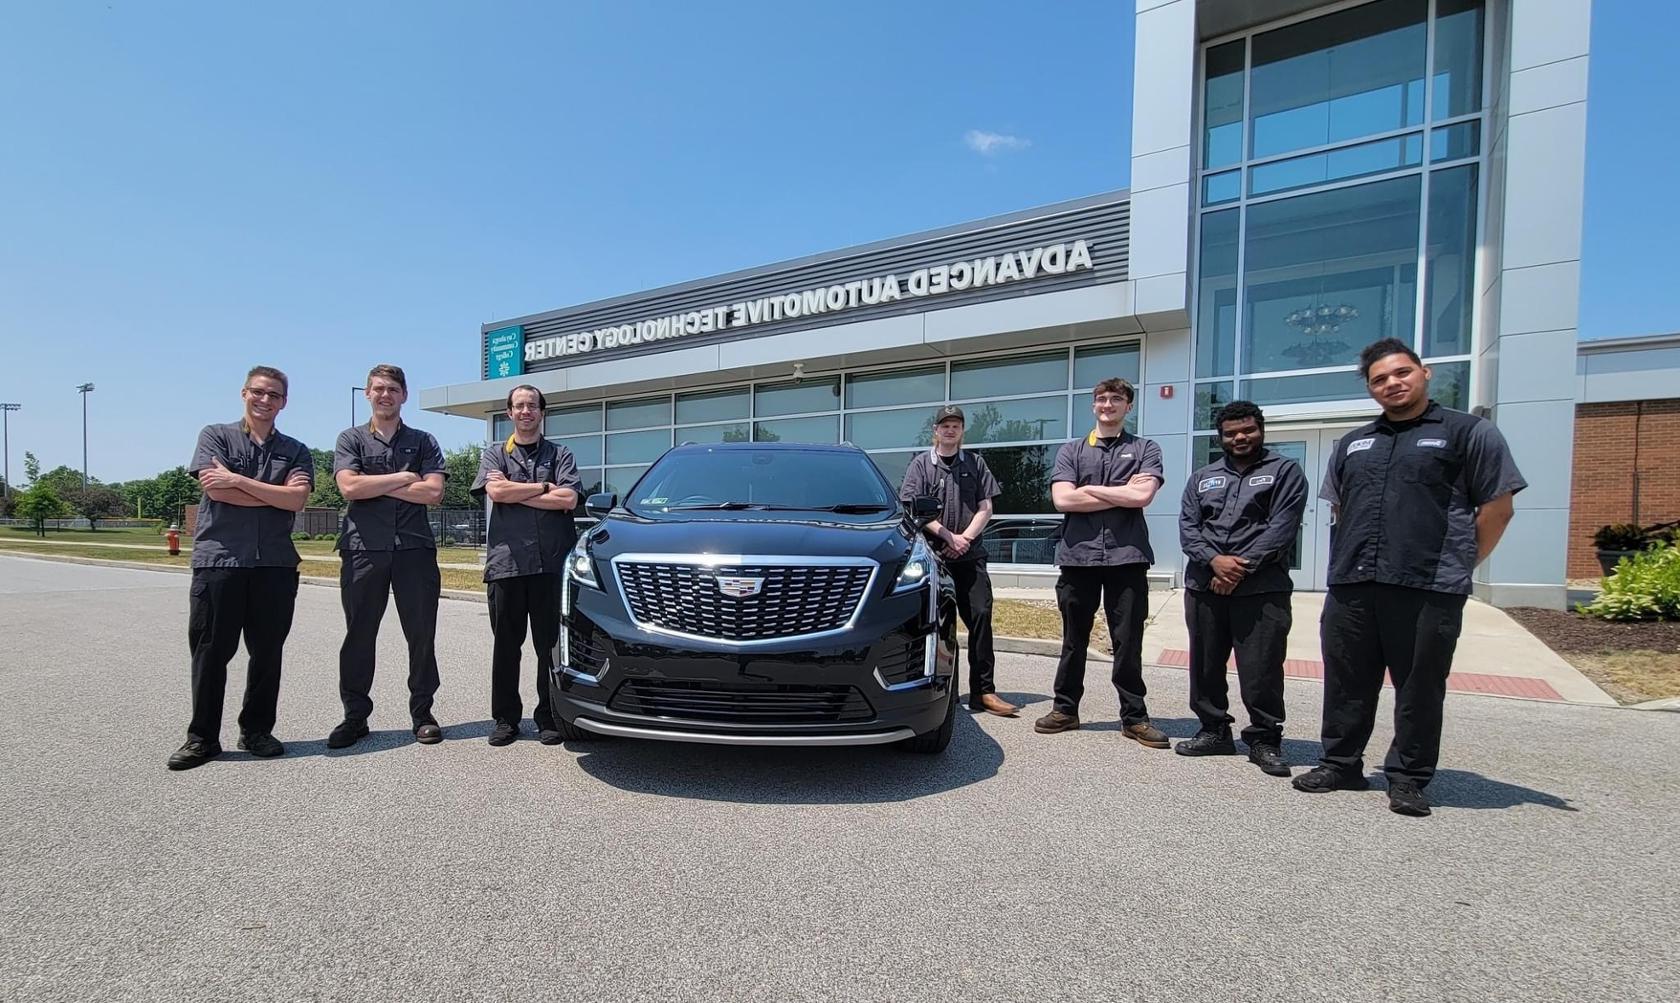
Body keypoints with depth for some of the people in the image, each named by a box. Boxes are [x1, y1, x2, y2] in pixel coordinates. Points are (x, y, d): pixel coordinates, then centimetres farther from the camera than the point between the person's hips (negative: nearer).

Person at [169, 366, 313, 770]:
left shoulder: (295, 451, 12)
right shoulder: (215, 436, 8)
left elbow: (297, 499, -5)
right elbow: (216, 491, -7)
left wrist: (237, 480, -8)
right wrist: (278, 495, -6)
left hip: (275, 563, 2)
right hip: (218, 558, -1)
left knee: (267, 651, 6)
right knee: (210, 651, 3)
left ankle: (257, 731, 19)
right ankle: (202, 737, 14)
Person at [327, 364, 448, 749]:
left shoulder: (423, 441, 12)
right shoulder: (351, 439, 12)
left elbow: (434, 492, -4)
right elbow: (349, 487, -6)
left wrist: (375, 486, -5)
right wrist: (403, 478, -6)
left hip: (415, 548, 0)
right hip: (363, 549, 0)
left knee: (422, 635, 3)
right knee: (358, 637, 5)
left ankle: (422, 714, 13)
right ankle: (354, 717, 17)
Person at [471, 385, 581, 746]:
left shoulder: (560, 455, 13)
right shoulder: (494, 453, 15)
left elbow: (568, 499, -4)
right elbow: (495, 492, -5)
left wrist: (514, 492, -3)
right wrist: (544, 487, -2)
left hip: (552, 563, 0)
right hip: (506, 562, 1)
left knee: (551, 644, 2)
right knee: (506, 645, 6)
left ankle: (549, 717, 11)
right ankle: (506, 718, 17)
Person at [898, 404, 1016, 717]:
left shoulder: (975, 463, 14)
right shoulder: (921, 464, 8)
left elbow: (985, 508, 8)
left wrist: (965, 538, -6)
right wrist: (947, 535, -10)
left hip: (970, 555, 2)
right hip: (933, 555, -1)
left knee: (980, 617, -5)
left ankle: (983, 691, -1)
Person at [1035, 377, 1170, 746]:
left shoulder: (1145, 449, 9)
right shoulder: (1070, 450, 11)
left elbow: (1143, 496, -9)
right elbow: (1063, 499, -5)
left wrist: (1089, 489, -4)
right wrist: (1123, 494, -4)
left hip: (1127, 556, -1)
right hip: (1078, 555, 1)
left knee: (1128, 642, 5)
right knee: (1073, 639, 10)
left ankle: (1134, 717, 17)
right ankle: (1065, 709, 21)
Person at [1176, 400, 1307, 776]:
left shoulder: (1285, 471, 6)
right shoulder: (1202, 478, 17)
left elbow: (1282, 527, -6)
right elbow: (1187, 526, 7)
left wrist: (1242, 567, -13)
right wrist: (1214, 560, -11)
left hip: (1261, 588, -4)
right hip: (1204, 586, 4)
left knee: (1261, 669, -3)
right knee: (1205, 665, 10)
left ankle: (1265, 739, 12)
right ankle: (1214, 731, 23)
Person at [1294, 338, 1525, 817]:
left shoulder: (1469, 432, 4)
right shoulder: (1353, 444, 19)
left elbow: (1497, 506, 2)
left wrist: (1458, 566, 2)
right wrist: (1354, 559, 15)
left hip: (1428, 592, -4)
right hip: (1350, 587, 5)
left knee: (1420, 688, 4)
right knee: (1346, 683, 10)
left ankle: (1408, 779, 17)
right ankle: (1339, 764, 22)